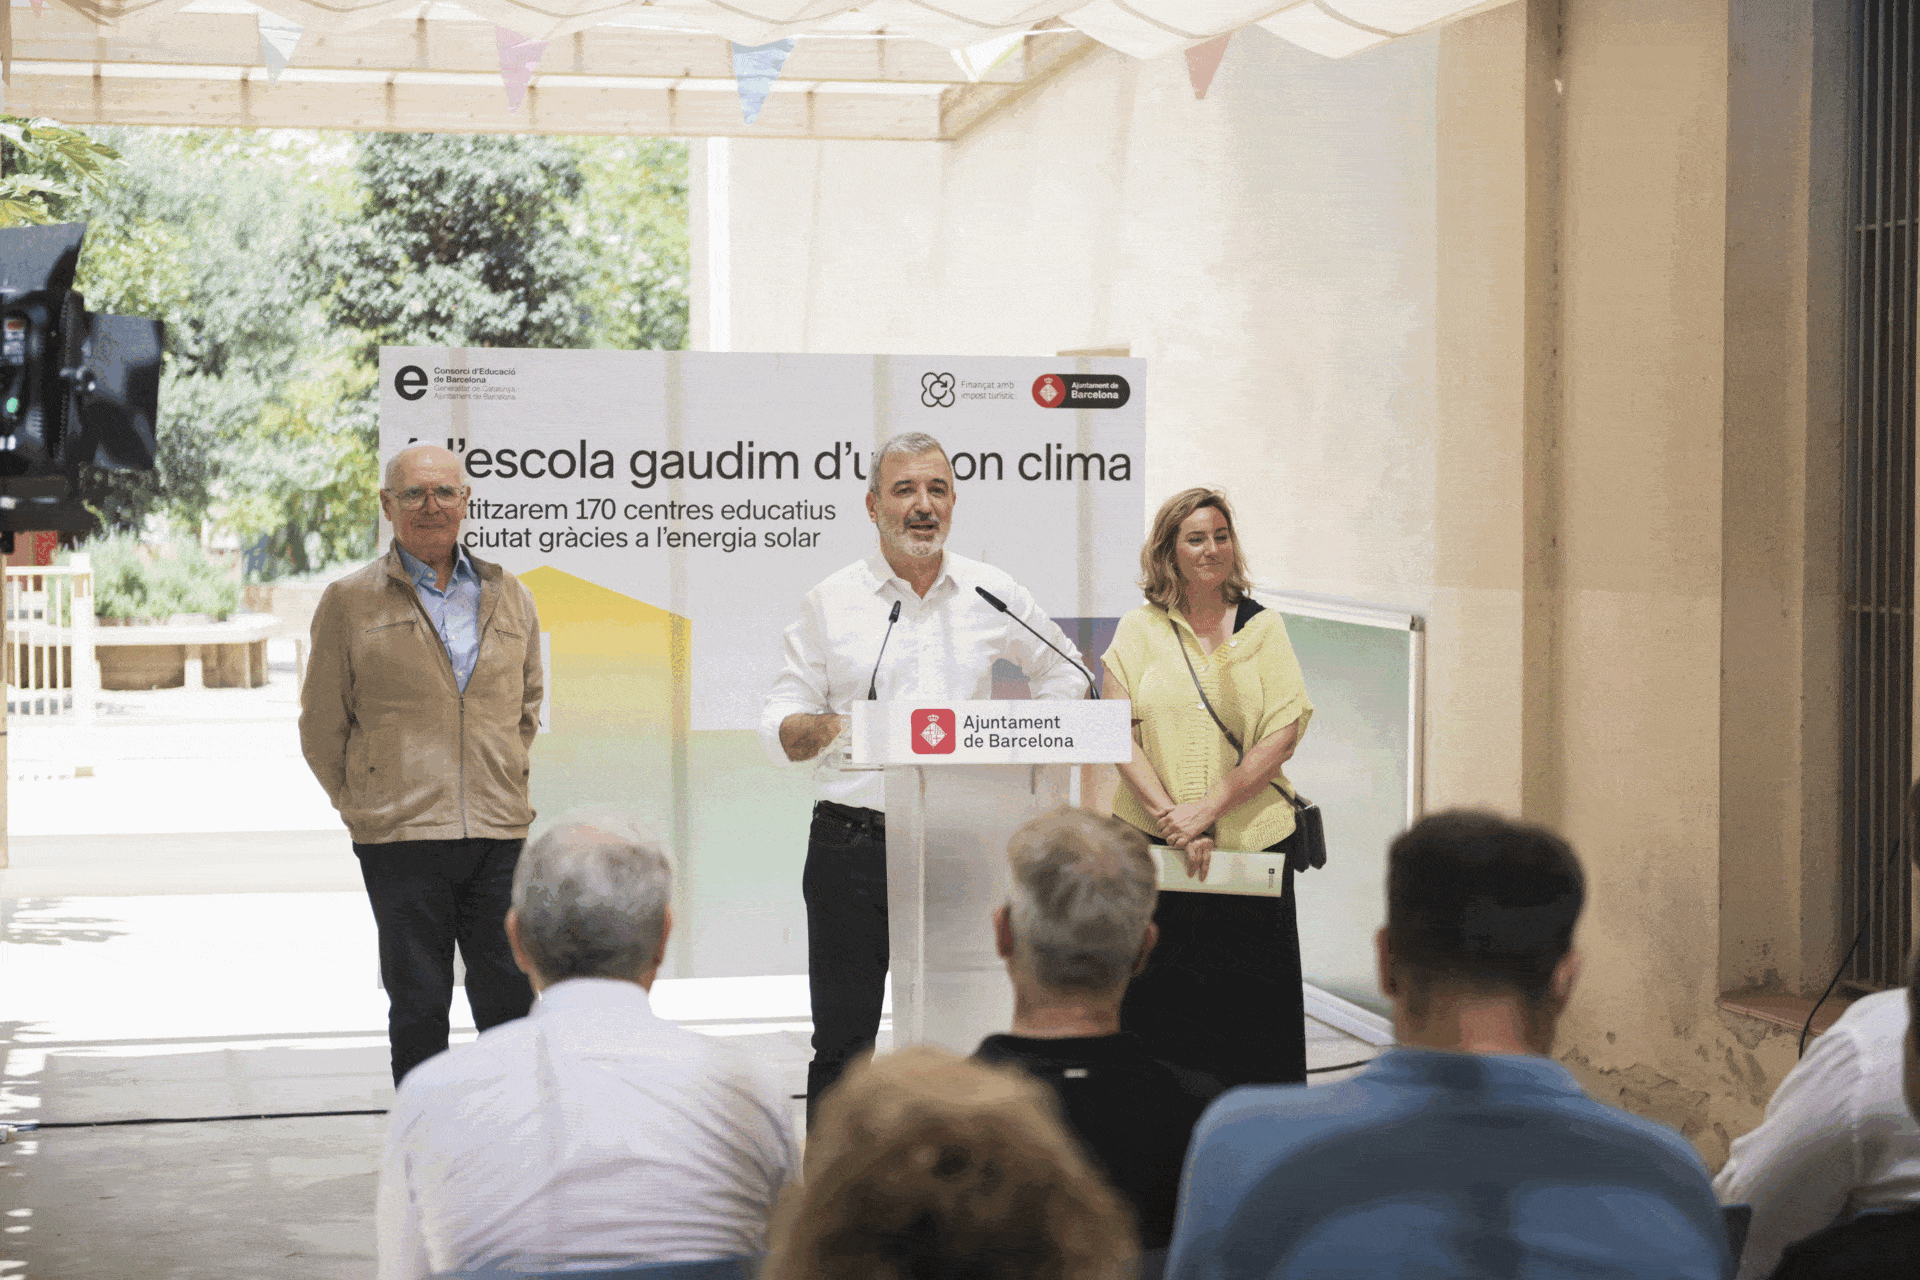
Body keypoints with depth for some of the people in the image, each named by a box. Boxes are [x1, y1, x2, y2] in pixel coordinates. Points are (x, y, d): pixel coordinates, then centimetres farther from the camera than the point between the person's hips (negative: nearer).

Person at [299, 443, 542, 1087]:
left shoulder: (509, 597, 11)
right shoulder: (349, 602, 2)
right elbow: (321, 726, 7)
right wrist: (363, 806, 7)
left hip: (500, 833, 3)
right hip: (400, 837, -2)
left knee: (511, 1004, 5)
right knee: (418, 1007, 4)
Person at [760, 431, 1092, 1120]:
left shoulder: (993, 594, 8)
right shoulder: (830, 602, 3)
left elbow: (1064, 671, 22)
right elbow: (778, 727, 3)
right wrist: (831, 727, -18)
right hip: (853, 847, -1)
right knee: (843, 1043, 1)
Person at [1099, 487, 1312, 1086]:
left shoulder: (1262, 627, 7)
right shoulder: (1138, 630, 7)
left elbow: (1284, 734, -2)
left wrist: (1210, 807, -12)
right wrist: (1170, 814, -14)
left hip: (1252, 839, 0)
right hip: (1153, 845, 0)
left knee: (1252, 1008, 1)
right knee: (1158, 1006, 1)